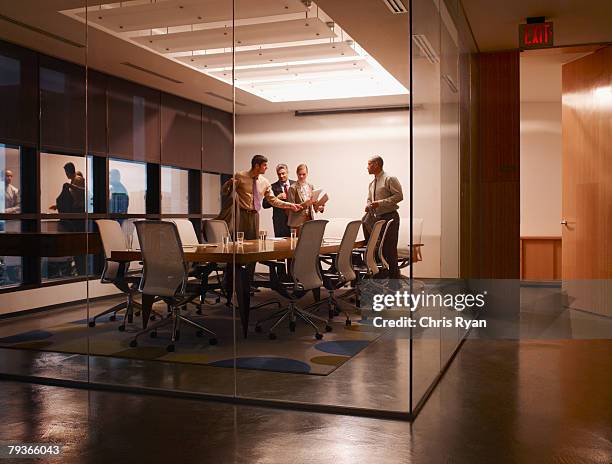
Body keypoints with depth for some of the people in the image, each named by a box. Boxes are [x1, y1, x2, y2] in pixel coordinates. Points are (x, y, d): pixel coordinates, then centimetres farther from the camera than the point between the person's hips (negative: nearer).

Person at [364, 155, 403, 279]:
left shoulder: (389, 179, -9)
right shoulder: (372, 183, 15)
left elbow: (399, 196, -16)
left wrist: (380, 203, -21)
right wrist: (368, 206, 0)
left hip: (389, 217, -8)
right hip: (377, 218, 8)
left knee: (390, 250, -7)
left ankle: (394, 280, 0)